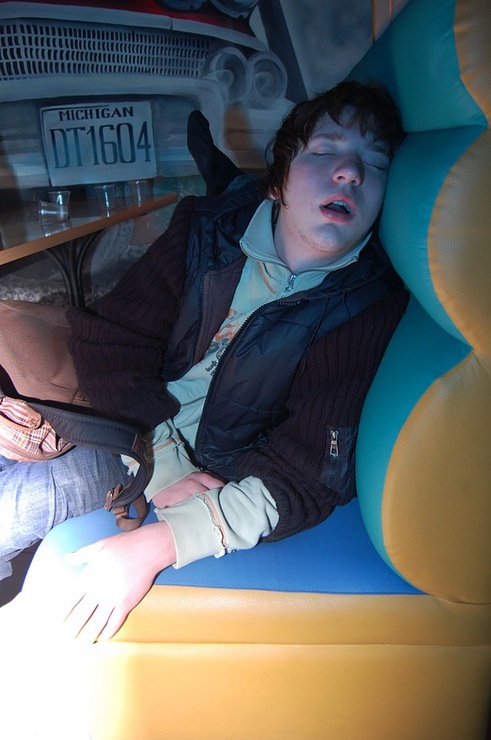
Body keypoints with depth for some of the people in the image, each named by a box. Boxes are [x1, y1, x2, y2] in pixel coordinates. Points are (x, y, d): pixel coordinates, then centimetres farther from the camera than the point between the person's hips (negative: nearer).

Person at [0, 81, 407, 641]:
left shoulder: (371, 307, -16)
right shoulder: (207, 228, -7)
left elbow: (306, 474, -20)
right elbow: (111, 345, -8)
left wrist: (158, 543, -30)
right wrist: (164, 466, -19)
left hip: (217, 476, -3)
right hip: (129, 425, 3)